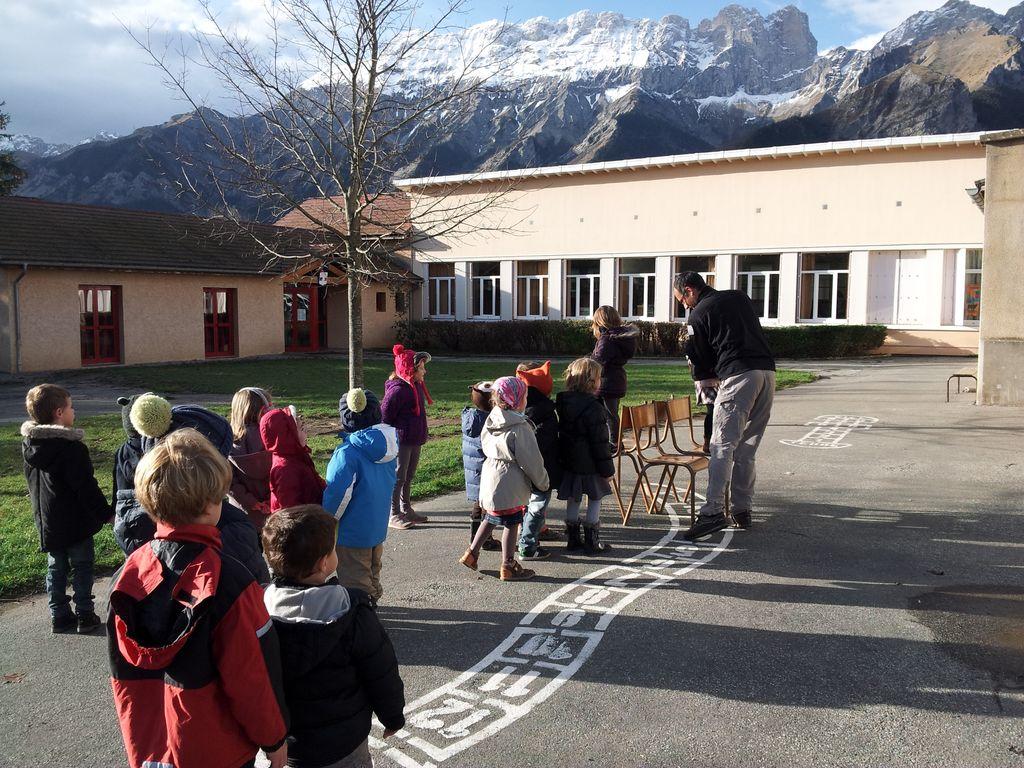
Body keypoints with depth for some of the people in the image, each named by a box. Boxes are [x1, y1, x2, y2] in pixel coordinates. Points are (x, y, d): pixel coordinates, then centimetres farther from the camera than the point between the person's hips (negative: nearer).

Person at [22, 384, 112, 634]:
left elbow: (32, 482, 14)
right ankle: (84, 616, 12)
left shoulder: (28, 444, 2)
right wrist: (106, 513, -10)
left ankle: (59, 617, 22)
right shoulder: (72, 448, -23)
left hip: (46, 522, 7)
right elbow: (87, 487, -21)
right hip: (75, 523, -7)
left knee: (56, 568, 16)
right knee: (82, 567, 7)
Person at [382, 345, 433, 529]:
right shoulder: (398, 389, -21)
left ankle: (406, 510, 31)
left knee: (408, 477, 19)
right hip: (401, 441, -9)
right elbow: (384, 415, -18)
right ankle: (394, 515, 10)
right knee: (398, 478, 0)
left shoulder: (416, 385, 9)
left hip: (415, 440, 9)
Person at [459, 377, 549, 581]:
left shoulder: (491, 420, 3)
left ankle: (471, 553, 29)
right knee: (511, 523, 5)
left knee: (490, 518, 23)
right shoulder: (520, 427, -20)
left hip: (490, 478, 8)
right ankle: (508, 567, 15)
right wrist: (543, 482, 0)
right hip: (510, 484, -8)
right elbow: (531, 461, -15)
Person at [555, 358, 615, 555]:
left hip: (569, 462, 7)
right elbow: (599, 442, -18)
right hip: (589, 465, -7)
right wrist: (606, 468, -11)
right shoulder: (593, 407, -20)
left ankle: (573, 539, 22)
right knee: (595, 500, 7)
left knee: (573, 501, 15)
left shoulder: (563, 402, 3)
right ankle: (591, 542, 12)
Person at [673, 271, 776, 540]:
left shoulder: (698, 315, 2)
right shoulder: (739, 297, 20)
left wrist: (702, 380, 30)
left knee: (722, 446, -9)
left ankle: (713, 512, -18)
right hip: (767, 372, 7)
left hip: (738, 377, -7)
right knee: (746, 450, 11)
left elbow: (700, 357, 9)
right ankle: (742, 510, 14)